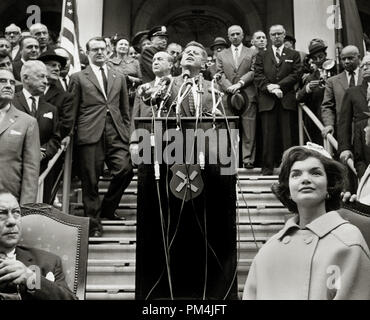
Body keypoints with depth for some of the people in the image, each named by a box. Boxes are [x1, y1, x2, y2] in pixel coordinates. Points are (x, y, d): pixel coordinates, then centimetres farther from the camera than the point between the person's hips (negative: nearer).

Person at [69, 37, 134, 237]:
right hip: (90, 134, -2)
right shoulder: (78, 78, 11)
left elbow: (125, 110, 21)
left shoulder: (119, 79, 21)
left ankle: (107, 208, 13)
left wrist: (126, 132, 11)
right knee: (90, 180, -2)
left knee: (125, 170, -12)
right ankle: (94, 222, 12)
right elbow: (72, 111, 8)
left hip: (116, 134, 3)